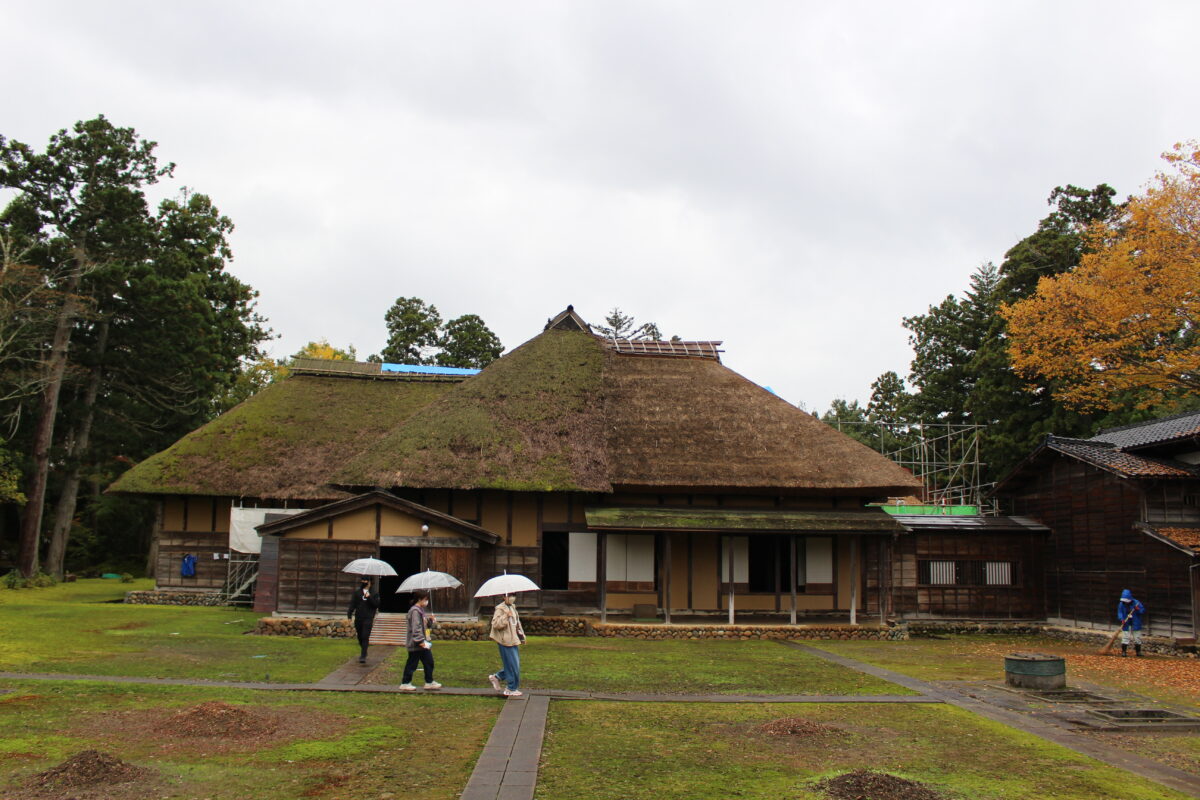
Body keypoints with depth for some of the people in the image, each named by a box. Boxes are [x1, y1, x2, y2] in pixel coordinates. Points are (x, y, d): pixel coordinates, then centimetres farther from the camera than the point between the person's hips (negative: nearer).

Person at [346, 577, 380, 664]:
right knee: (360, 637, 12)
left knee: (365, 637, -11)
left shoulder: (373, 594, 5)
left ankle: (363, 656, -12)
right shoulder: (357, 593, 7)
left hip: (368, 619, -2)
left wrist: (369, 597, -14)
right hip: (358, 619, 3)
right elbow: (352, 605, 4)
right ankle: (364, 652, 36)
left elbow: (376, 605, -4)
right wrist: (349, 615, -7)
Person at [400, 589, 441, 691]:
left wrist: (430, 620, 3)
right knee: (411, 664, 0)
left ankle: (429, 682, 22)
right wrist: (420, 641, -27)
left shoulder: (421, 610, 14)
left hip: (423, 643, 10)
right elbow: (416, 628, -24)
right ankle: (405, 683, 11)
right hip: (416, 644, -10)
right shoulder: (415, 611, -18)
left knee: (429, 662, 13)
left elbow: (426, 625, 22)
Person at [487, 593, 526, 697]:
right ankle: (512, 689, 8)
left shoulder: (513, 608, 15)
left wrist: (522, 636, 23)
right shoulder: (500, 609, -13)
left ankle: (496, 677, 29)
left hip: (513, 641, 9)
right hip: (506, 641, -9)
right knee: (513, 665, -3)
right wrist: (506, 616, -30)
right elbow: (495, 624, -22)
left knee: (514, 664, 14)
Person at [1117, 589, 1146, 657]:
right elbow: (1120, 613, -3)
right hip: (1126, 624, 0)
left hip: (1135, 624, 0)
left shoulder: (1136, 603, -10)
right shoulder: (1121, 604, -6)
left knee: (1137, 638, 8)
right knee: (1125, 638, -4)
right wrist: (1122, 619, -21)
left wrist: (1138, 609, -29)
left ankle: (1138, 652, 21)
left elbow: (1143, 610, -7)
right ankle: (1124, 651, 4)